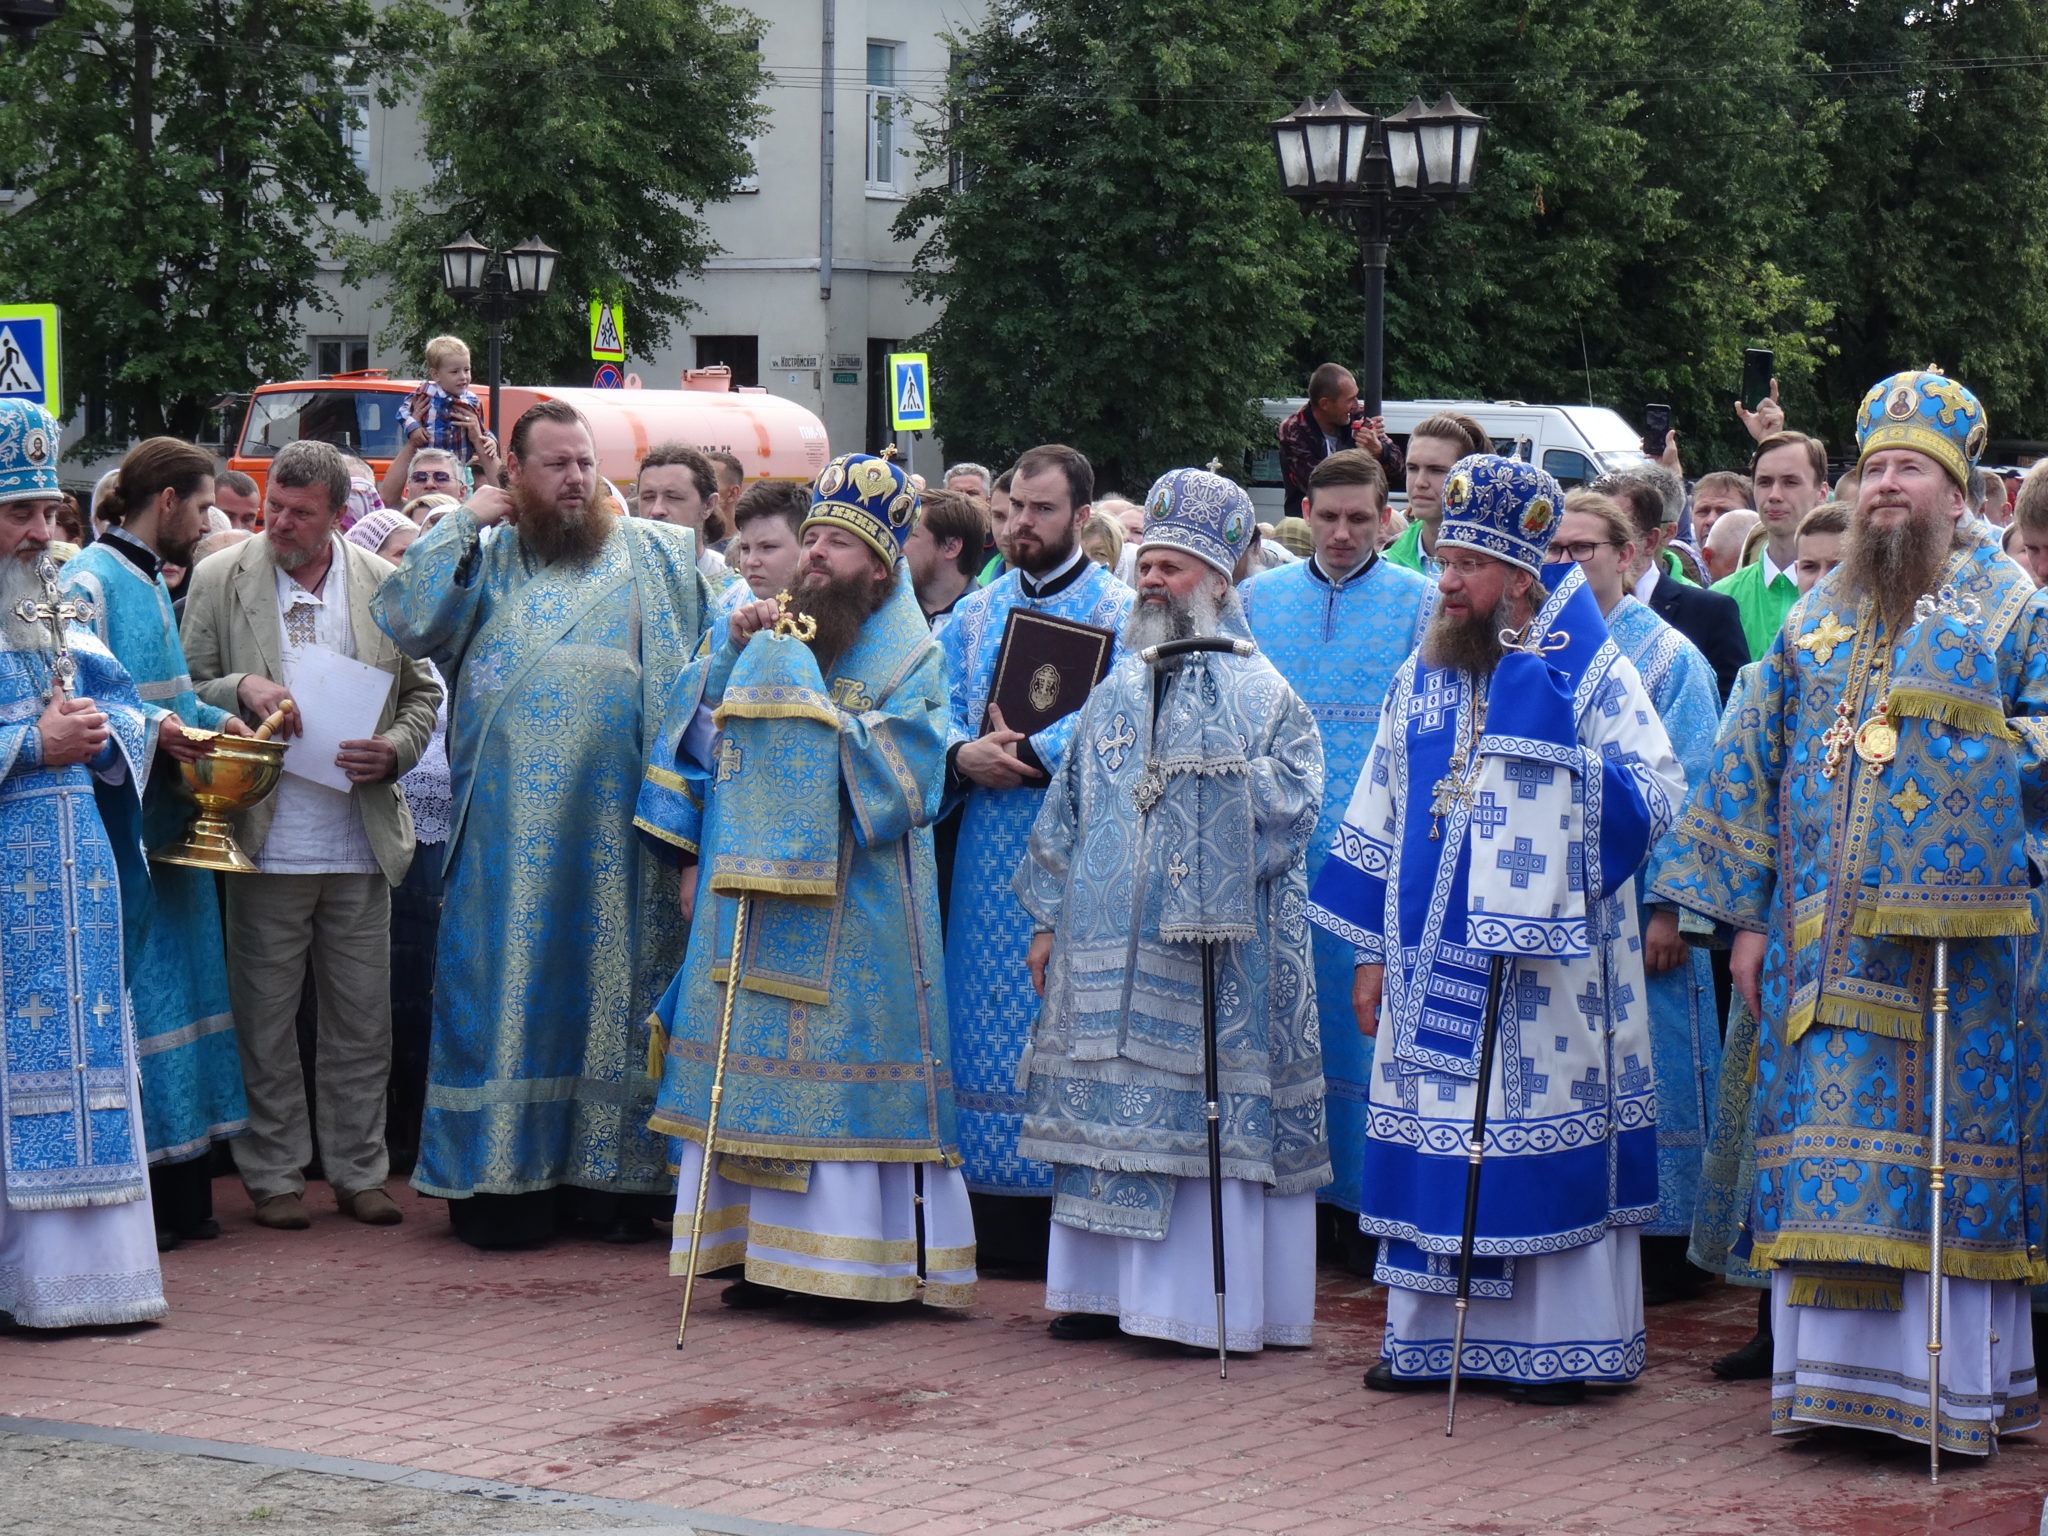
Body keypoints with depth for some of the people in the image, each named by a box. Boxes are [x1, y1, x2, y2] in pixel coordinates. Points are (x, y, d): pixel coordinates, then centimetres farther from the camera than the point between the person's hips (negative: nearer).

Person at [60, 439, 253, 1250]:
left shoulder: (153, 581, 18)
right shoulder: (90, 582, -11)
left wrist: (214, 718, 10)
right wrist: (152, 726, -25)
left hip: (167, 823, 9)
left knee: (172, 988, 10)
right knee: (124, 1000, -8)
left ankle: (180, 1195, 15)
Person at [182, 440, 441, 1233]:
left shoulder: (385, 584, 6)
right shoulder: (219, 580, 2)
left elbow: (422, 692, 12)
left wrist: (393, 750, -6)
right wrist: (241, 688, -15)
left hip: (361, 838, 1)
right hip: (265, 839, -1)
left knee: (361, 1017, 6)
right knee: (265, 1016, 3)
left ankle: (358, 1170, 17)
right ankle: (274, 1174, 13)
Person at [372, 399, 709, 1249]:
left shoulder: (655, 555, 11)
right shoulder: (483, 559, 10)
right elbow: (408, 622, -5)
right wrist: (462, 525, -3)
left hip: (614, 823, 1)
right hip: (511, 827, -1)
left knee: (616, 982, 3)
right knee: (508, 985, -1)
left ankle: (619, 1174, 9)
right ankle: (504, 1179, 4)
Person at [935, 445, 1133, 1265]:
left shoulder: (1119, 612, 1)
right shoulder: (973, 613, 17)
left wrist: (1024, 755, -19)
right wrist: (962, 753, -14)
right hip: (988, 858, 5)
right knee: (987, 1030, 4)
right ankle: (997, 1220, 9)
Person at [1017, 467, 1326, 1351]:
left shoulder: (1261, 696, 0)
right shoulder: (1116, 692, 16)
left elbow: (1289, 811, -8)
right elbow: (1066, 809, 18)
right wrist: (1047, 918, 12)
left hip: (1210, 950, -5)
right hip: (1105, 943, 5)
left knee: (1204, 1112, -6)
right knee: (1108, 1107, 7)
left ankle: (1210, 1301, -1)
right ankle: (1109, 1287, 15)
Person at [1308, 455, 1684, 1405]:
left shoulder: (1592, 674, -3)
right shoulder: (1419, 682, 12)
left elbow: (1655, 796, -10)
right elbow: (1380, 821, 15)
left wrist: (1560, 770, -23)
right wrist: (1374, 953, 12)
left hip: (1548, 962, -4)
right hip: (1433, 962, 5)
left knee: (1548, 1137, -2)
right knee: (1433, 1138, 6)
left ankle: (1558, 1347, 6)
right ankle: (1427, 1337, 15)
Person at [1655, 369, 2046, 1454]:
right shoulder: (1816, 617, 17)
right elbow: (1753, 763, 17)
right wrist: (1749, 915, 12)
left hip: (1954, 932, -3)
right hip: (1824, 936, 3)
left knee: (1947, 1143, -4)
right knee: (1826, 1145, 1)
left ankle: (1956, 1380, 2)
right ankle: (1833, 1373, 6)